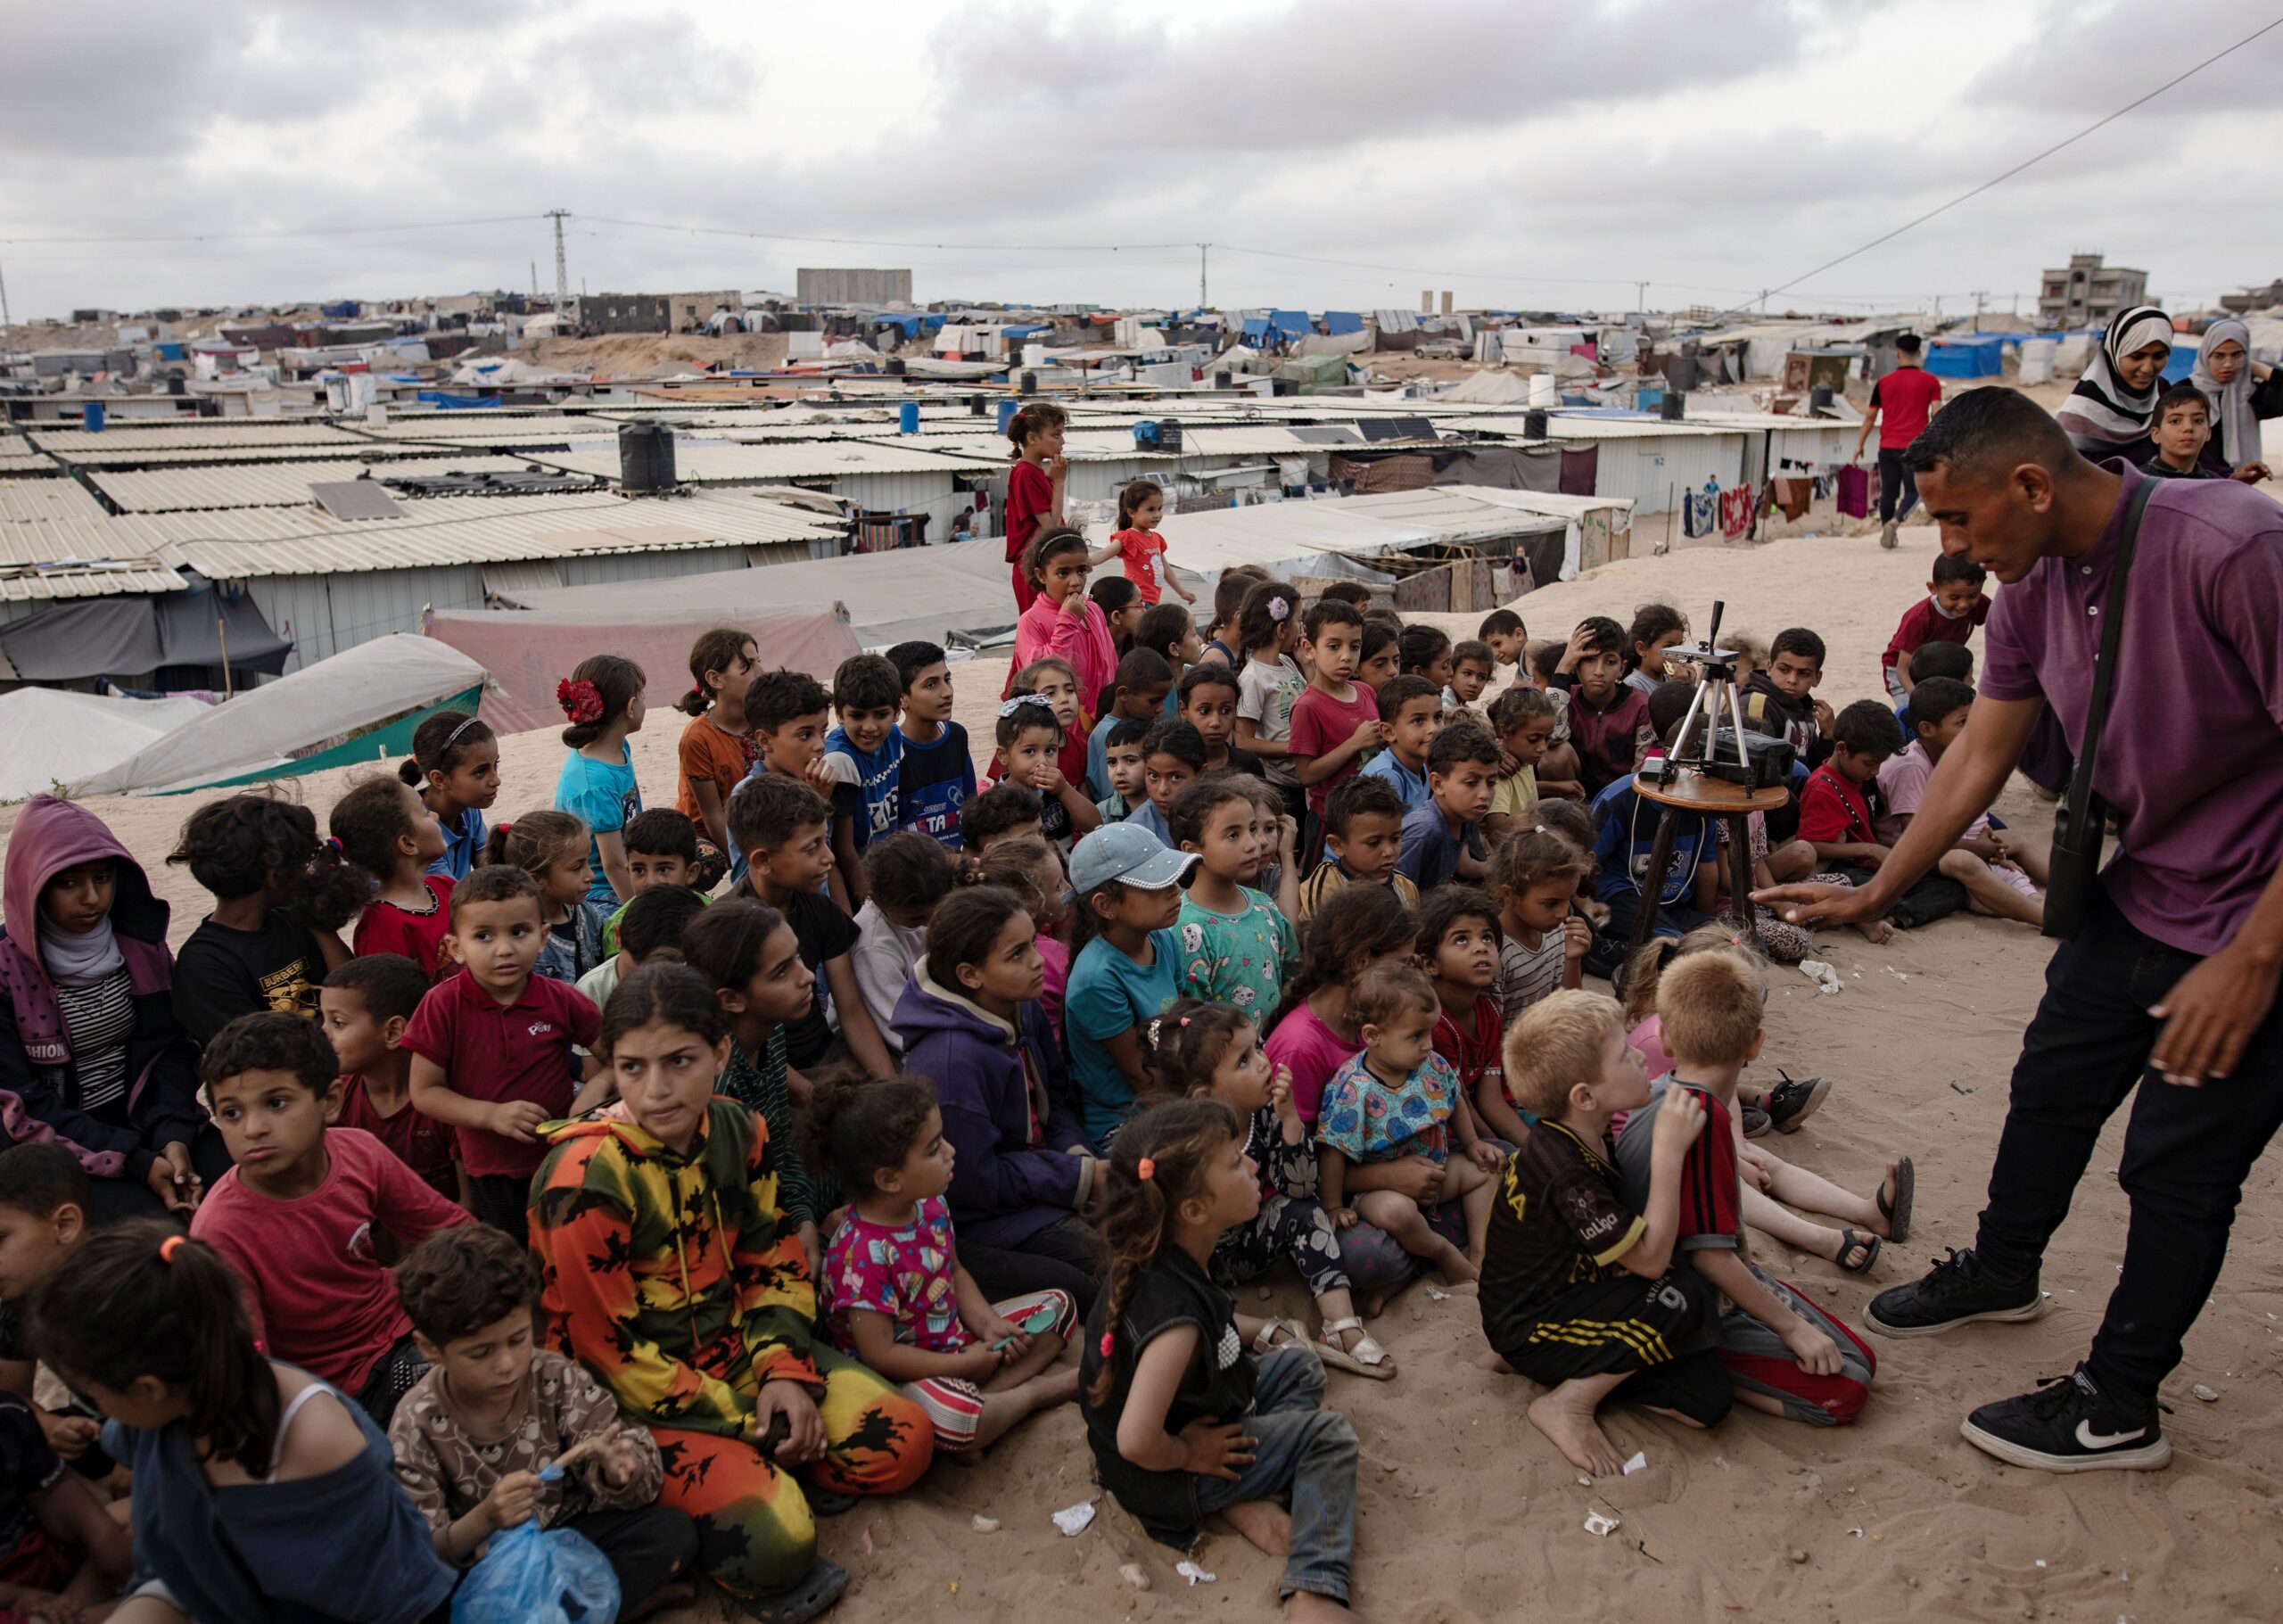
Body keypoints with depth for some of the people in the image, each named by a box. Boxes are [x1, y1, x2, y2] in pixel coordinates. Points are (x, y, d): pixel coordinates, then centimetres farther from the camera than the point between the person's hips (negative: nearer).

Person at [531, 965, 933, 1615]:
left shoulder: (738, 1133, -5)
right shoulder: (585, 1177, -23)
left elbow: (774, 1260, 6)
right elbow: (607, 1348, -18)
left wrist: (785, 1371, -11)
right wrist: (748, 1420, -15)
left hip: (736, 1343, 6)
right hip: (636, 1391, -6)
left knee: (903, 1443, -6)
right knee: (772, 1539, -26)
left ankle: (756, 1465, 7)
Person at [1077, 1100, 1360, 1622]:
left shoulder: (1165, 1260, -10)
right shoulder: (1177, 1313, -37)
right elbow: (1136, 1441, -41)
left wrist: (1257, 1334, 6)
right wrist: (1187, 1456, -22)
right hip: (1166, 1477, -8)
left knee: (1300, 1365, 16)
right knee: (1329, 1436, -6)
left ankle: (1247, 1496, 1)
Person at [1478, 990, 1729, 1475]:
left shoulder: (1588, 1137, 0)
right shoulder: (1564, 1171, -29)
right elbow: (1650, 1259, -27)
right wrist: (1668, 1151, -28)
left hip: (1568, 1297, 9)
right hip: (1527, 1330, -9)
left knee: (1707, 1400, -4)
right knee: (1682, 1297, -28)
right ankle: (1567, 1403, -12)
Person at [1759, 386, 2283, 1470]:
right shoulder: (2035, 588, -4)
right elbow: (1981, 753, 6)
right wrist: (1875, 893, 8)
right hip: (2139, 893, 7)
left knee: (2178, 1163, 3)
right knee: (2051, 1086, 19)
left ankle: (2117, 1409, 21)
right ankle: (2000, 1273, 44)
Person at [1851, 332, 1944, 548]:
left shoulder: (1883, 382, 6)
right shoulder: (1930, 381, 2)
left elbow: (1870, 417, 9)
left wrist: (1859, 445, 15)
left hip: (1888, 447, 2)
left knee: (1888, 493, 10)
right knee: (1913, 491, 6)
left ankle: (1886, 531, 13)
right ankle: (1895, 521, -19)